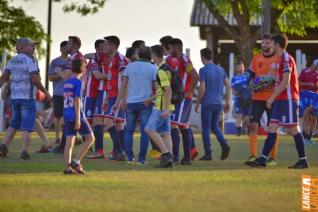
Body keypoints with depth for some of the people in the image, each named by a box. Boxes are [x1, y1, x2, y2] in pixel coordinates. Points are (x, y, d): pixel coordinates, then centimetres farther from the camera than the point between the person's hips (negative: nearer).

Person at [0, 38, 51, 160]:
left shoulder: (13, 60, 10)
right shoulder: (30, 60, -11)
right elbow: (34, 79, -19)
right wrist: (45, 92, -11)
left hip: (15, 97, 7)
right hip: (27, 97, -7)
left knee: (14, 124, 16)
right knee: (27, 126, -2)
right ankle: (24, 152, -7)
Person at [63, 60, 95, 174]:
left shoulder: (66, 82, 12)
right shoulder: (78, 82, -10)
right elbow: (77, 100, -15)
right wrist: (78, 119, -17)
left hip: (67, 115, 7)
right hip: (76, 115, -7)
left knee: (69, 141, 7)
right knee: (90, 138, 2)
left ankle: (67, 167, 2)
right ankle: (76, 161, -6)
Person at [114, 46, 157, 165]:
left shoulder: (130, 66, 6)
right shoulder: (152, 68, -2)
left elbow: (124, 85, 8)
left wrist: (119, 101, 12)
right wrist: (152, 98, 5)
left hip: (131, 102, 3)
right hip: (146, 103, -3)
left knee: (129, 131, 12)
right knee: (145, 131, 0)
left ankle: (130, 157, 7)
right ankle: (141, 159, -4)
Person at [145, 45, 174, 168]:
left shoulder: (162, 71, -17)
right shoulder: (166, 68, 14)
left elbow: (168, 91, -23)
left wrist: (166, 109, -25)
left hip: (162, 107, -10)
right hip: (164, 107, 10)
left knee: (150, 129, -7)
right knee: (165, 132, 8)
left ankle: (166, 153, -14)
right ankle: (168, 159, 4)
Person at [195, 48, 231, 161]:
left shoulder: (203, 70, -10)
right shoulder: (221, 70, 9)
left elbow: (202, 89, -14)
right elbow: (228, 86, 9)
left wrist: (197, 103, -4)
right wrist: (227, 102, 15)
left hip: (207, 103, -6)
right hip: (218, 103, 6)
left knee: (206, 129, 3)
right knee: (214, 126, 18)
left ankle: (208, 154, 4)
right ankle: (224, 144, -4)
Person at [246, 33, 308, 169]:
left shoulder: (286, 59, -13)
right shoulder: (281, 59, 17)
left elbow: (286, 82, -19)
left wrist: (272, 97, -17)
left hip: (288, 99, -10)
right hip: (280, 100, 10)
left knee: (294, 129, -4)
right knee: (272, 128, 4)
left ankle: (303, 160, 1)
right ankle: (263, 159, 0)